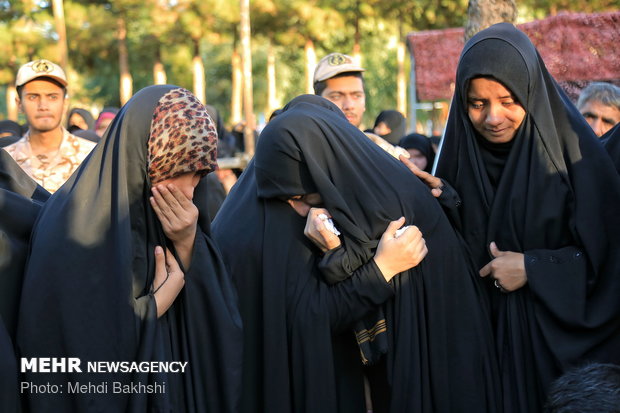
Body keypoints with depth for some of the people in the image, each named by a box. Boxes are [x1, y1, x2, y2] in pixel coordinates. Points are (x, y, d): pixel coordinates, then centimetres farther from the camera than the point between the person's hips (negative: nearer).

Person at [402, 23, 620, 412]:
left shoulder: (573, 149, -11)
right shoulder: (462, 151, 1)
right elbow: (461, 244, 4)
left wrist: (533, 268, -16)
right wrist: (442, 200, -13)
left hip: (561, 333, -3)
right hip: (484, 331, 3)